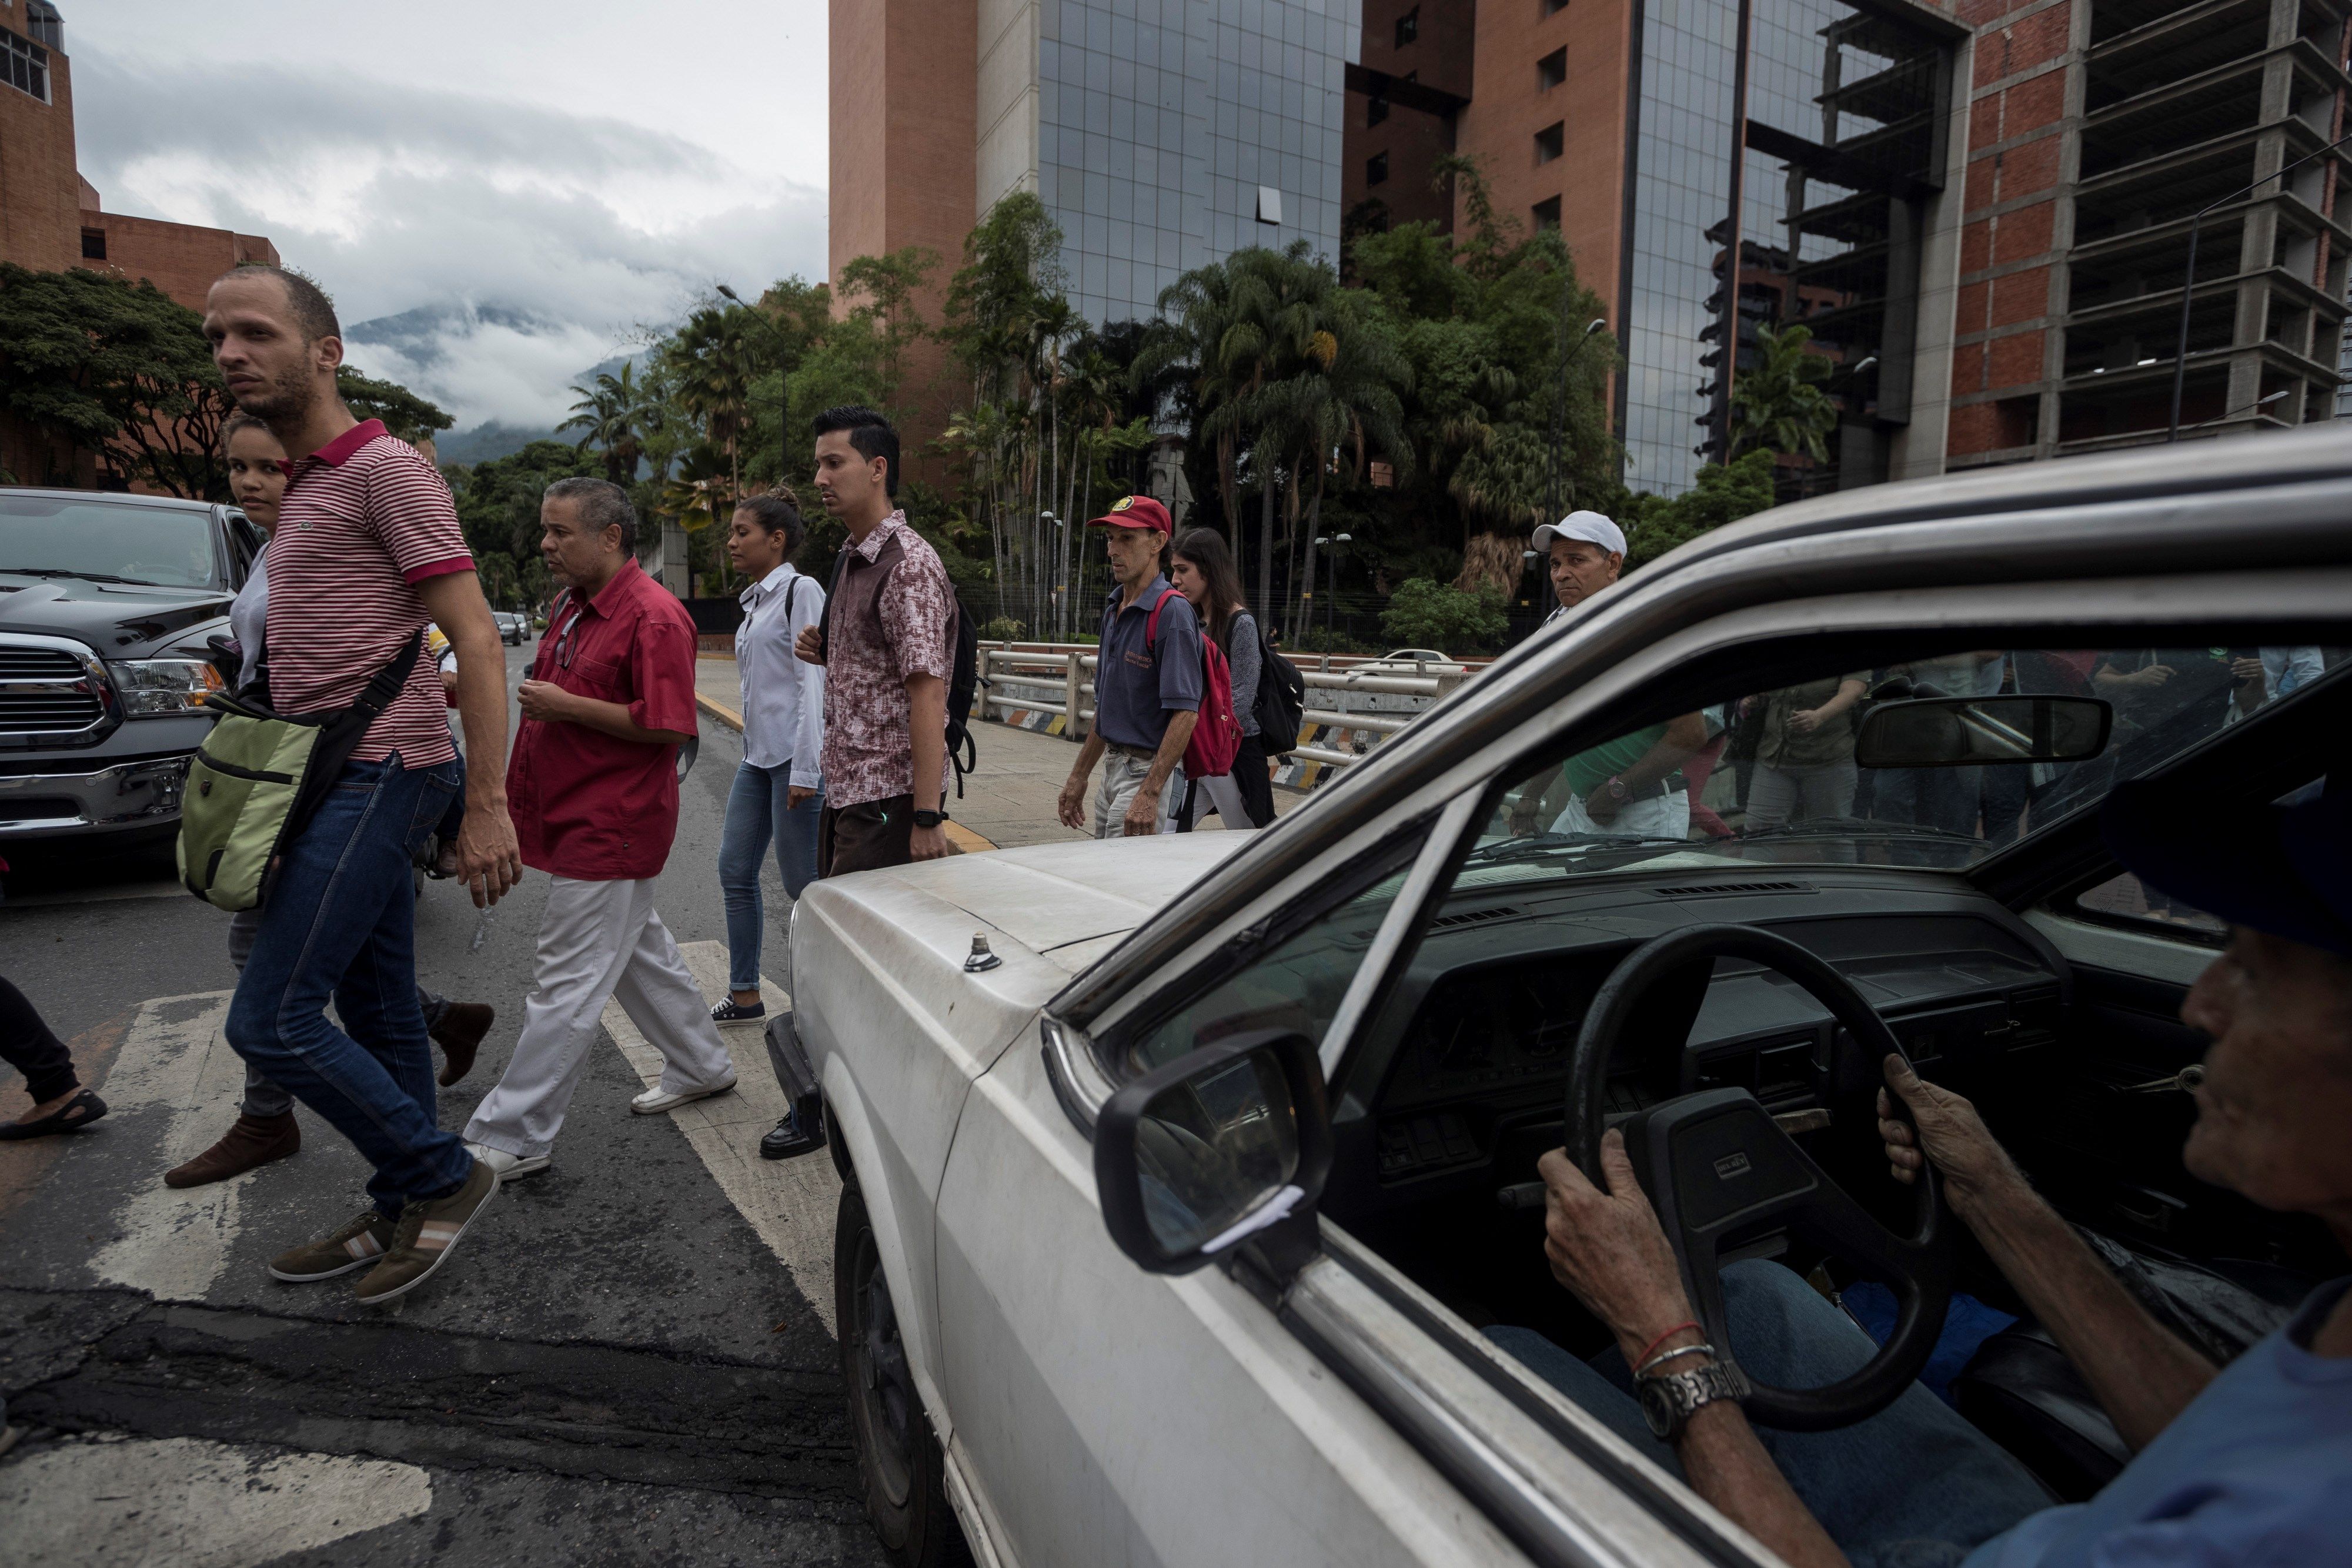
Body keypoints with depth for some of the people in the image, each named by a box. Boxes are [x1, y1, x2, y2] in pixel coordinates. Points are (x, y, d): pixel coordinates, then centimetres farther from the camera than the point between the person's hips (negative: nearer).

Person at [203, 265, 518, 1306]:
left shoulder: (386, 468, -10)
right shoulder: (304, 489, 19)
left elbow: (476, 642, -18)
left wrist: (488, 807, -22)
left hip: (377, 777, -9)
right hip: (343, 780, 9)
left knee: (270, 1020, -8)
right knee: (377, 1015, 13)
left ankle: (442, 1178, 6)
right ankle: (400, 1214, 25)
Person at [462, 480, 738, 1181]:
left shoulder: (653, 618, -17)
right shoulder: (575, 605, 14)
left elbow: (666, 725, -22)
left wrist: (567, 706, -20)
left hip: (609, 828, -10)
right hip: (576, 821, 10)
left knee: (566, 984, -3)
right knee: (642, 952, 20)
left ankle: (510, 1140, 5)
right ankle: (702, 1067, 35)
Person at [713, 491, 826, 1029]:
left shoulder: (801, 592, -8)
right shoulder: (754, 601, 17)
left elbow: (812, 682, -15)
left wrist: (805, 770, -19)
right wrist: (754, 750, 19)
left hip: (793, 757, -9)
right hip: (757, 757, 9)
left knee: (802, 883, -3)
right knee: (735, 870, 10)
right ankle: (745, 996, 21)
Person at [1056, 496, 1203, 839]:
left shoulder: (1171, 611, -15)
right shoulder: (1113, 610, 14)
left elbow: (1185, 713, -23)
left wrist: (1150, 794, -27)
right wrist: (1079, 776, 19)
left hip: (1151, 770, -9)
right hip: (1113, 769, 9)